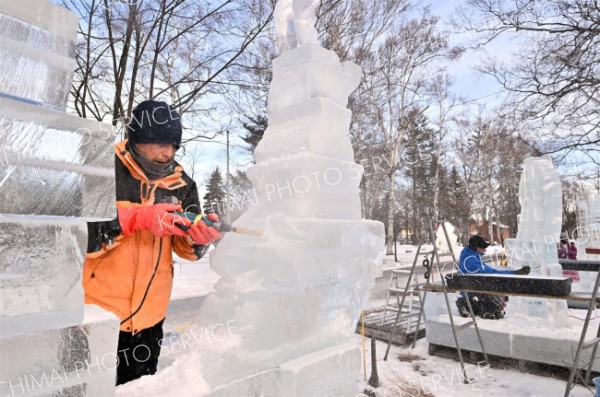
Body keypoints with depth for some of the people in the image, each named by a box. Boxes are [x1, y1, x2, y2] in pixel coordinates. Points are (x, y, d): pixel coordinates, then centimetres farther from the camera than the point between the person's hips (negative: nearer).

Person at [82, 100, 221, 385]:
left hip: (149, 313, 4)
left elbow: (187, 248, 1)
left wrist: (198, 236, -21)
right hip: (97, 308, -3)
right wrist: (136, 219, -30)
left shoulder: (181, 183, -1)